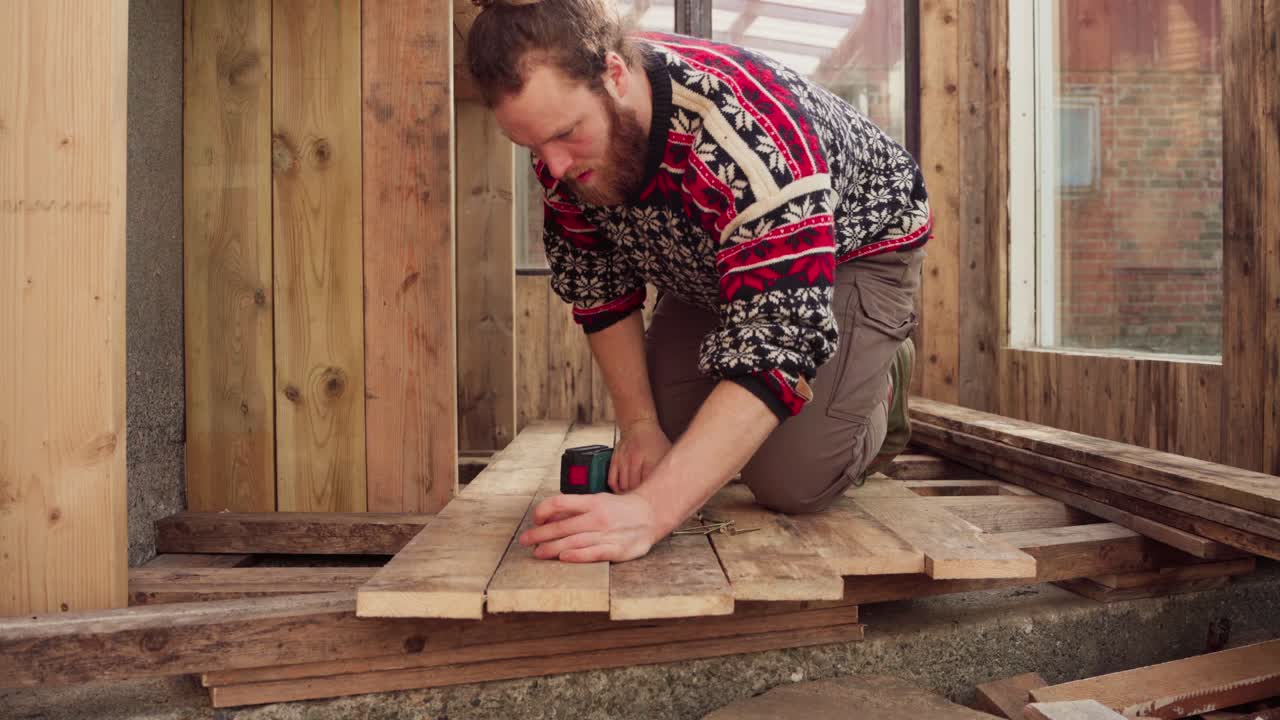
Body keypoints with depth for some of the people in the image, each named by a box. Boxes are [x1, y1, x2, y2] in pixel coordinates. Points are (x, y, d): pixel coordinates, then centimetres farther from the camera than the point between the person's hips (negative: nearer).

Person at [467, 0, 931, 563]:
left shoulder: (750, 136, -43)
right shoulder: (563, 148, -21)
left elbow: (779, 343, -48)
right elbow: (599, 287, -7)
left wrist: (650, 511, -54)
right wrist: (638, 425, -14)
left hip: (856, 248, -5)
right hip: (708, 264, 6)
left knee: (790, 482, -18)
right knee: (658, 460, -3)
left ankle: (879, 377, 13)